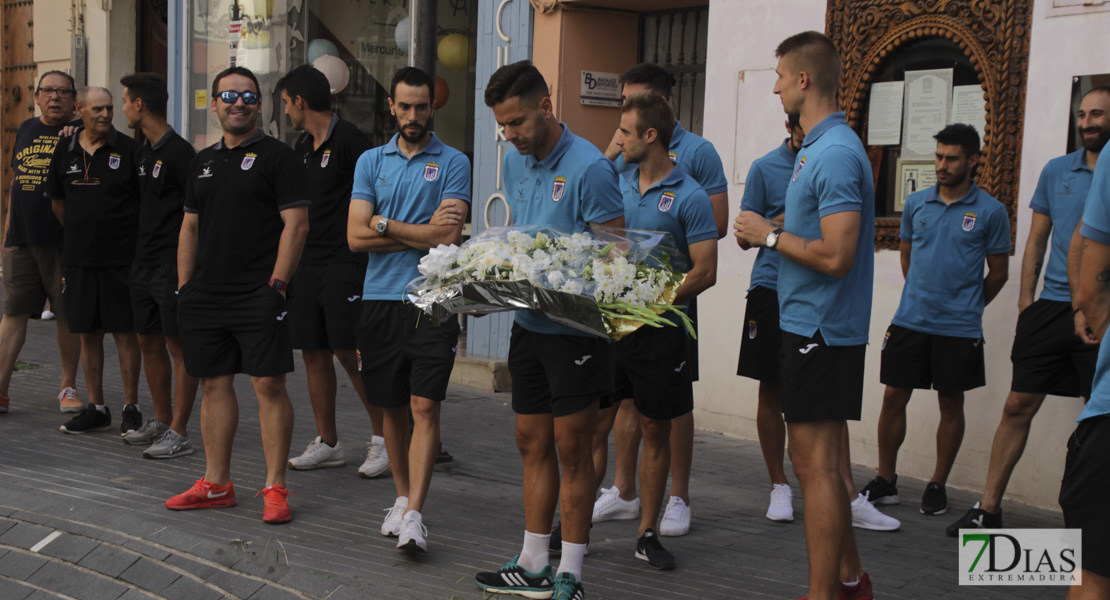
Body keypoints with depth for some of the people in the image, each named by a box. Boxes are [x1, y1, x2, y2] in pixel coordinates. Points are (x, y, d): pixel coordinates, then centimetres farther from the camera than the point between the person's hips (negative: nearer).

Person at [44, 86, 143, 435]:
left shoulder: (128, 150, -4)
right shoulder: (65, 150, 8)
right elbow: (56, 201, 20)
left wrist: (130, 238, 3)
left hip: (121, 258, -4)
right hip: (78, 258, 4)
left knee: (124, 333, -1)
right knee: (88, 333, 8)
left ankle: (131, 408, 7)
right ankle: (96, 409, 17)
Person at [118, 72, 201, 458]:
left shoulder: (178, 152, -13)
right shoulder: (144, 151, 15)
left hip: (174, 264, -9)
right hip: (144, 263, 9)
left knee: (179, 344, -5)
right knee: (149, 342, 13)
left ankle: (179, 433, -2)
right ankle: (161, 421, 24)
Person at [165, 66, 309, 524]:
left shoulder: (277, 156, -3)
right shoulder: (204, 161, 17)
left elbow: (296, 224, -9)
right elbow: (190, 226, 19)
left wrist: (276, 284, -14)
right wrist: (185, 286, 12)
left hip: (258, 295, -6)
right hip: (206, 296, 6)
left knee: (269, 385, -6)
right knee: (214, 383, 10)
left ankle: (275, 488, 0)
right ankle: (215, 484, 19)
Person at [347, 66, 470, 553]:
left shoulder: (453, 163, 2)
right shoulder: (371, 161, 10)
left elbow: (449, 236, -12)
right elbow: (356, 236, -1)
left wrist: (385, 225, -5)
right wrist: (423, 231, -6)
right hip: (380, 299, 3)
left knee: (425, 406, -10)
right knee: (392, 406, 12)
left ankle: (414, 515, -11)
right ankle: (402, 497, 27)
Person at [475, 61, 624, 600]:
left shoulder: (589, 167, -14)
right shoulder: (515, 163, 10)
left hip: (574, 327, -7)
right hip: (527, 325, 7)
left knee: (571, 449, 0)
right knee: (533, 445, 12)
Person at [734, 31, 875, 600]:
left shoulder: (835, 154, -19)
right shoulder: (819, 147, 14)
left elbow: (835, 256, -25)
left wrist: (771, 234, -13)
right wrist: (769, 233, 10)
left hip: (819, 329, -11)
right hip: (810, 324, 11)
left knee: (816, 465, -4)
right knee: (817, 462, 18)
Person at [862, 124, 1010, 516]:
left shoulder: (990, 211, -4)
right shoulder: (916, 204, 5)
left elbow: (998, 272, 5)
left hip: (959, 328, -2)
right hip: (909, 320, 3)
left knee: (951, 404, 6)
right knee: (893, 397, 2)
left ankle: (938, 485, 18)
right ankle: (885, 482, 14)